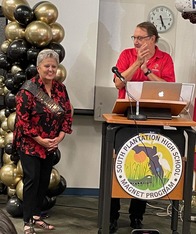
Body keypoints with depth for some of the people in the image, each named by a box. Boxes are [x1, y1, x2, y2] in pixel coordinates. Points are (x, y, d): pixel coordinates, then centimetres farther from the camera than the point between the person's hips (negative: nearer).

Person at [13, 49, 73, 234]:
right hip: (29, 143, -6)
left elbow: (67, 114, 7)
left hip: (51, 144, 6)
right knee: (32, 180, -7)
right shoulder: (28, 89, -14)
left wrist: (60, 137, -6)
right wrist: (40, 140, -17)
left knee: (44, 180, 11)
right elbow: (22, 118, -17)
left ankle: (36, 216, 24)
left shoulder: (61, 89, 4)